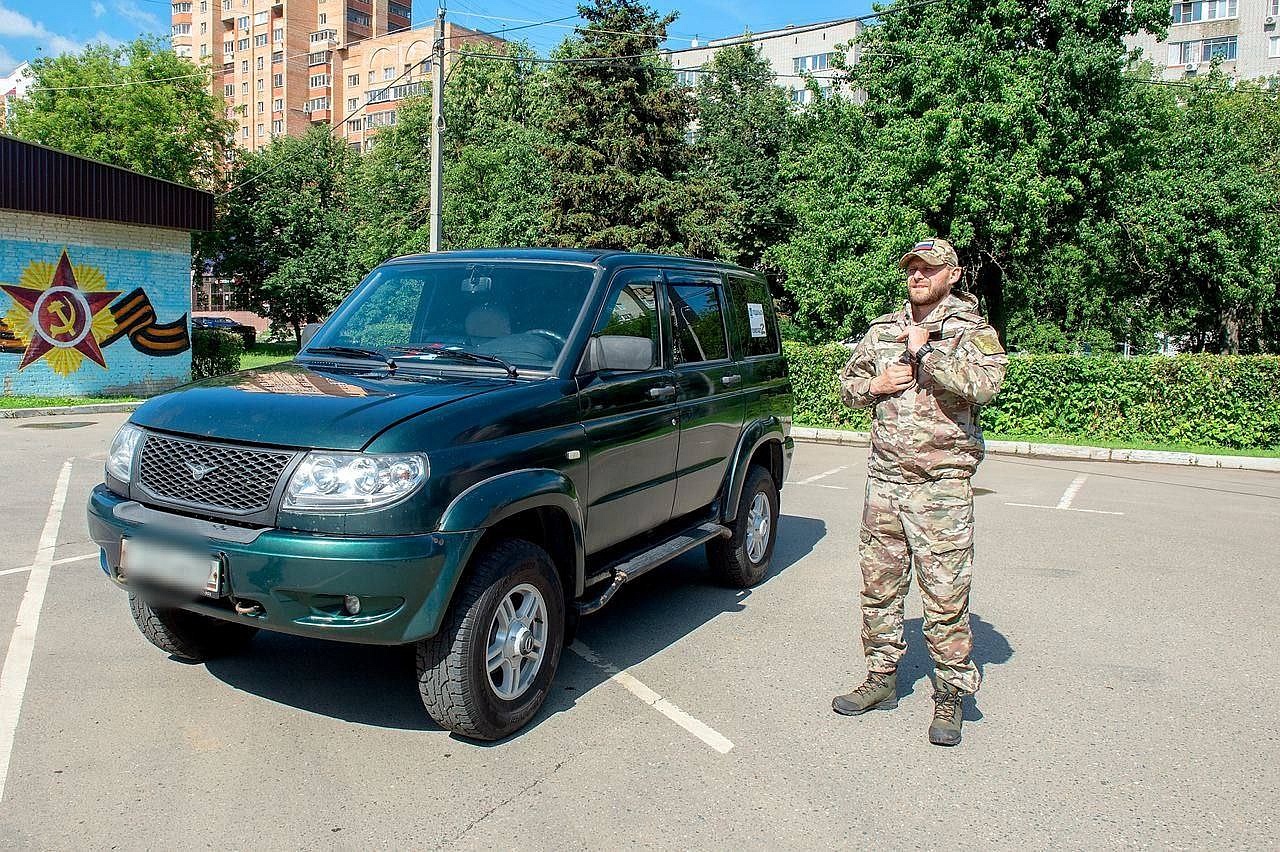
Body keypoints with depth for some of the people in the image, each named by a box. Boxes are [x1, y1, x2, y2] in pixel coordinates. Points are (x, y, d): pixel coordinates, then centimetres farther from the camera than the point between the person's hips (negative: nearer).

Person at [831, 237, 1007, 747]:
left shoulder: (973, 331, -2)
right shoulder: (882, 331, 13)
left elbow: (984, 384, -21)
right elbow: (847, 383, 20)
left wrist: (927, 350, -16)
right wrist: (875, 385, -1)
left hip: (941, 485, -5)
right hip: (884, 480, 5)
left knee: (945, 596, -2)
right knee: (879, 586, 13)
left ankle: (951, 695, 13)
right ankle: (882, 678, 27)